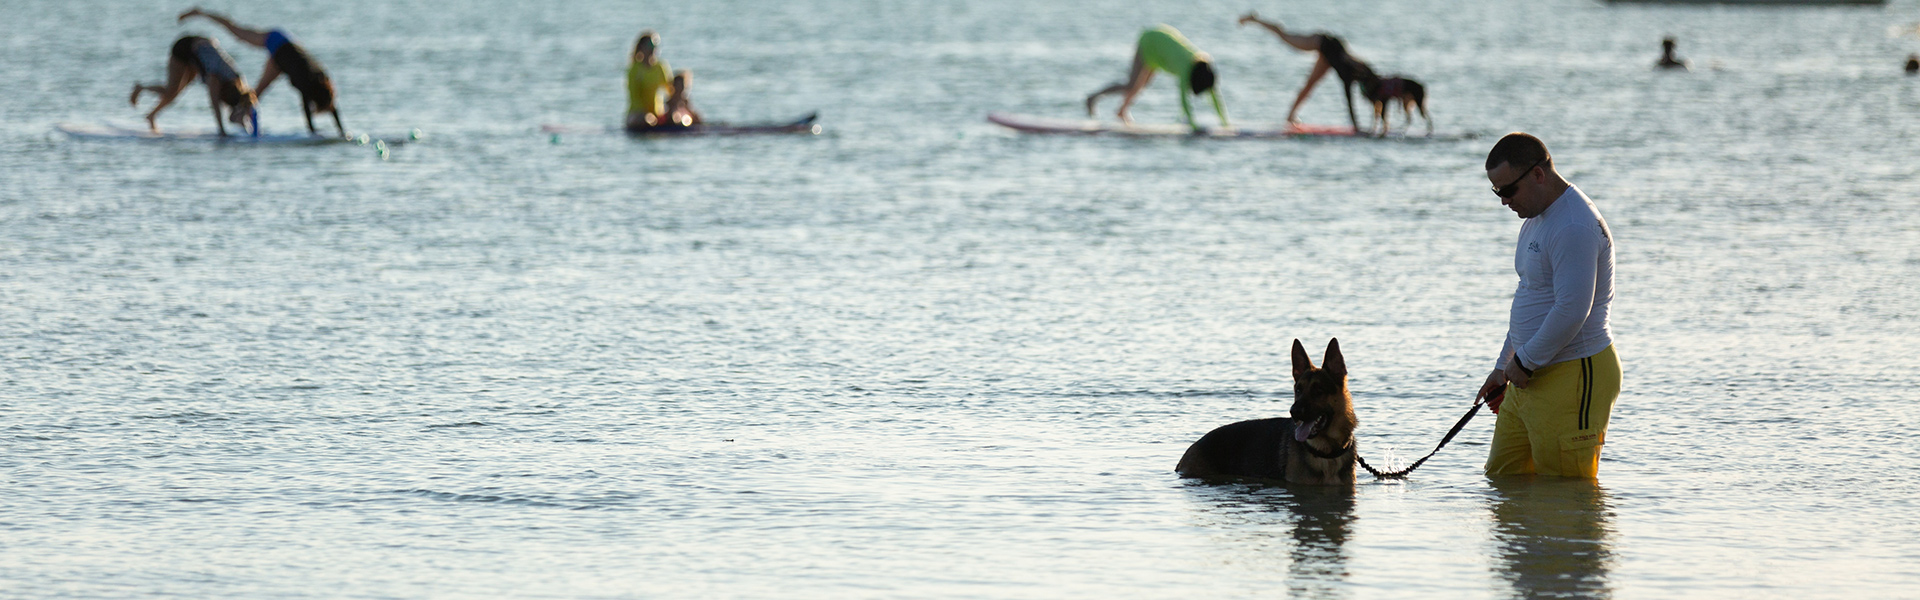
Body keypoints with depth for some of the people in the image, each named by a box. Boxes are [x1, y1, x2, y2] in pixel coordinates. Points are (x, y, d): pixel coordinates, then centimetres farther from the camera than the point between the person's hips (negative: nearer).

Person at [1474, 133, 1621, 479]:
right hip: (1529, 379, 11)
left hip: (1572, 377, -11)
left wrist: (1523, 362, -16)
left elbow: (1572, 311, -27)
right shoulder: (1537, 220, 16)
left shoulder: (1574, 228, -20)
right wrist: (1502, 369, 24)